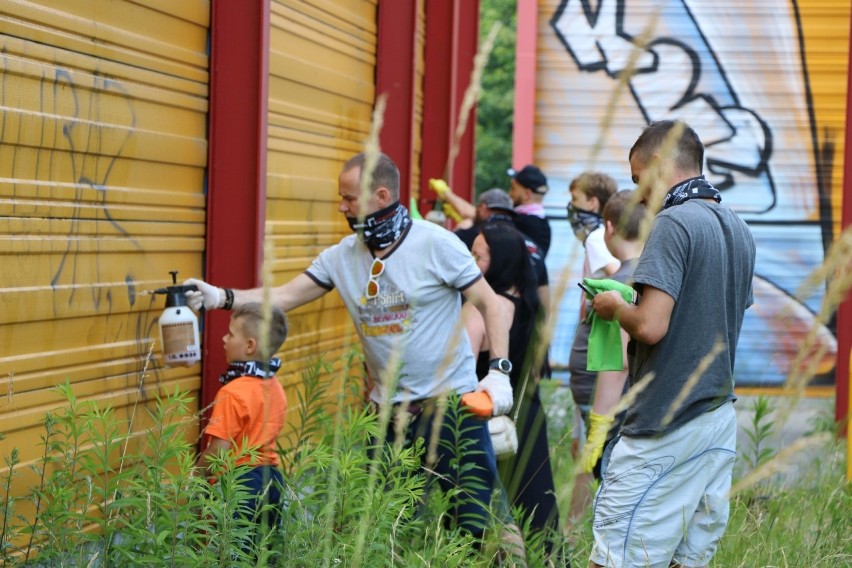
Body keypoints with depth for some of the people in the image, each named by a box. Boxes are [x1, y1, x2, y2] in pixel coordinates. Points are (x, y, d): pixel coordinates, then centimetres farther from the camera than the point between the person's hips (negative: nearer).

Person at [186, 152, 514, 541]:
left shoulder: (436, 244, -9)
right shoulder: (342, 256, 5)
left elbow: (491, 305, -6)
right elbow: (285, 296, 2)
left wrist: (498, 371, -16)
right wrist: (222, 297, -11)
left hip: (449, 400, -5)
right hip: (389, 407, 5)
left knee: (476, 516, -5)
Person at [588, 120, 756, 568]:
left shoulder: (673, 224, -14)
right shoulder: (738, 230, 13)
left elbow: (651, 326, -24)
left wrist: (614, 307, -4)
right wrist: (632, 306, 22)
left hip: (666, 429, -9)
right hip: (720, 417, 9)